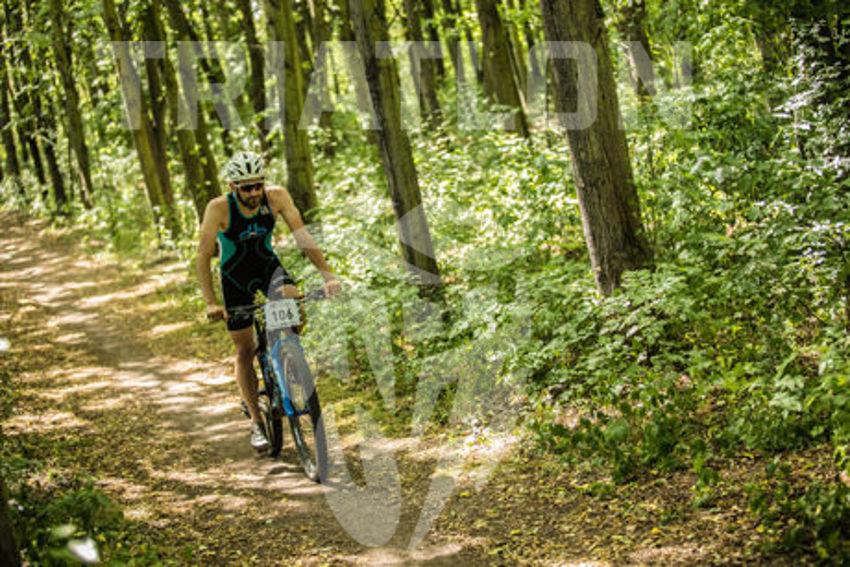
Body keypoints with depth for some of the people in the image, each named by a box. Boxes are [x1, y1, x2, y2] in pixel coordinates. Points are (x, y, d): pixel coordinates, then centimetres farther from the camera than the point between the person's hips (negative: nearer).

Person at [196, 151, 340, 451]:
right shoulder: (219, 209, -27)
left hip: (267, 265, 1)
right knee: (244, 351, 1)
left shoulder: (276, 196, -22)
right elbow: (203, 257, -25)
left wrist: (327, 274, -32)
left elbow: (303, 236, -22)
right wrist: (211, 303, -34)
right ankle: (256, 422, 12)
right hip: (235, 276, -1)